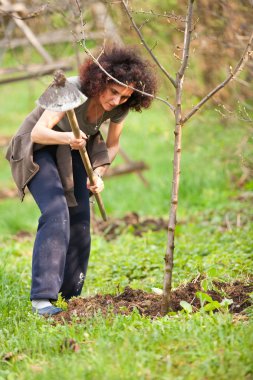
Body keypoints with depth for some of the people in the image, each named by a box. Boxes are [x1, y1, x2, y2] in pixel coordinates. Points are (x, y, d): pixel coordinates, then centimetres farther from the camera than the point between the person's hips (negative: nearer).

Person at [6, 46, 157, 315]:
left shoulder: (120, 107, -16)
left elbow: (112, 145, 0)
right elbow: (38, 132, -36)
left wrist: (98, 175, -17)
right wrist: (67, 138, -56)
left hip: (72, 151, 6)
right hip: (36, 148, -5)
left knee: (80, 220, -4)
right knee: (56, 214, -24)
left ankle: (72, 295, 12)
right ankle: (42, 297, -28)